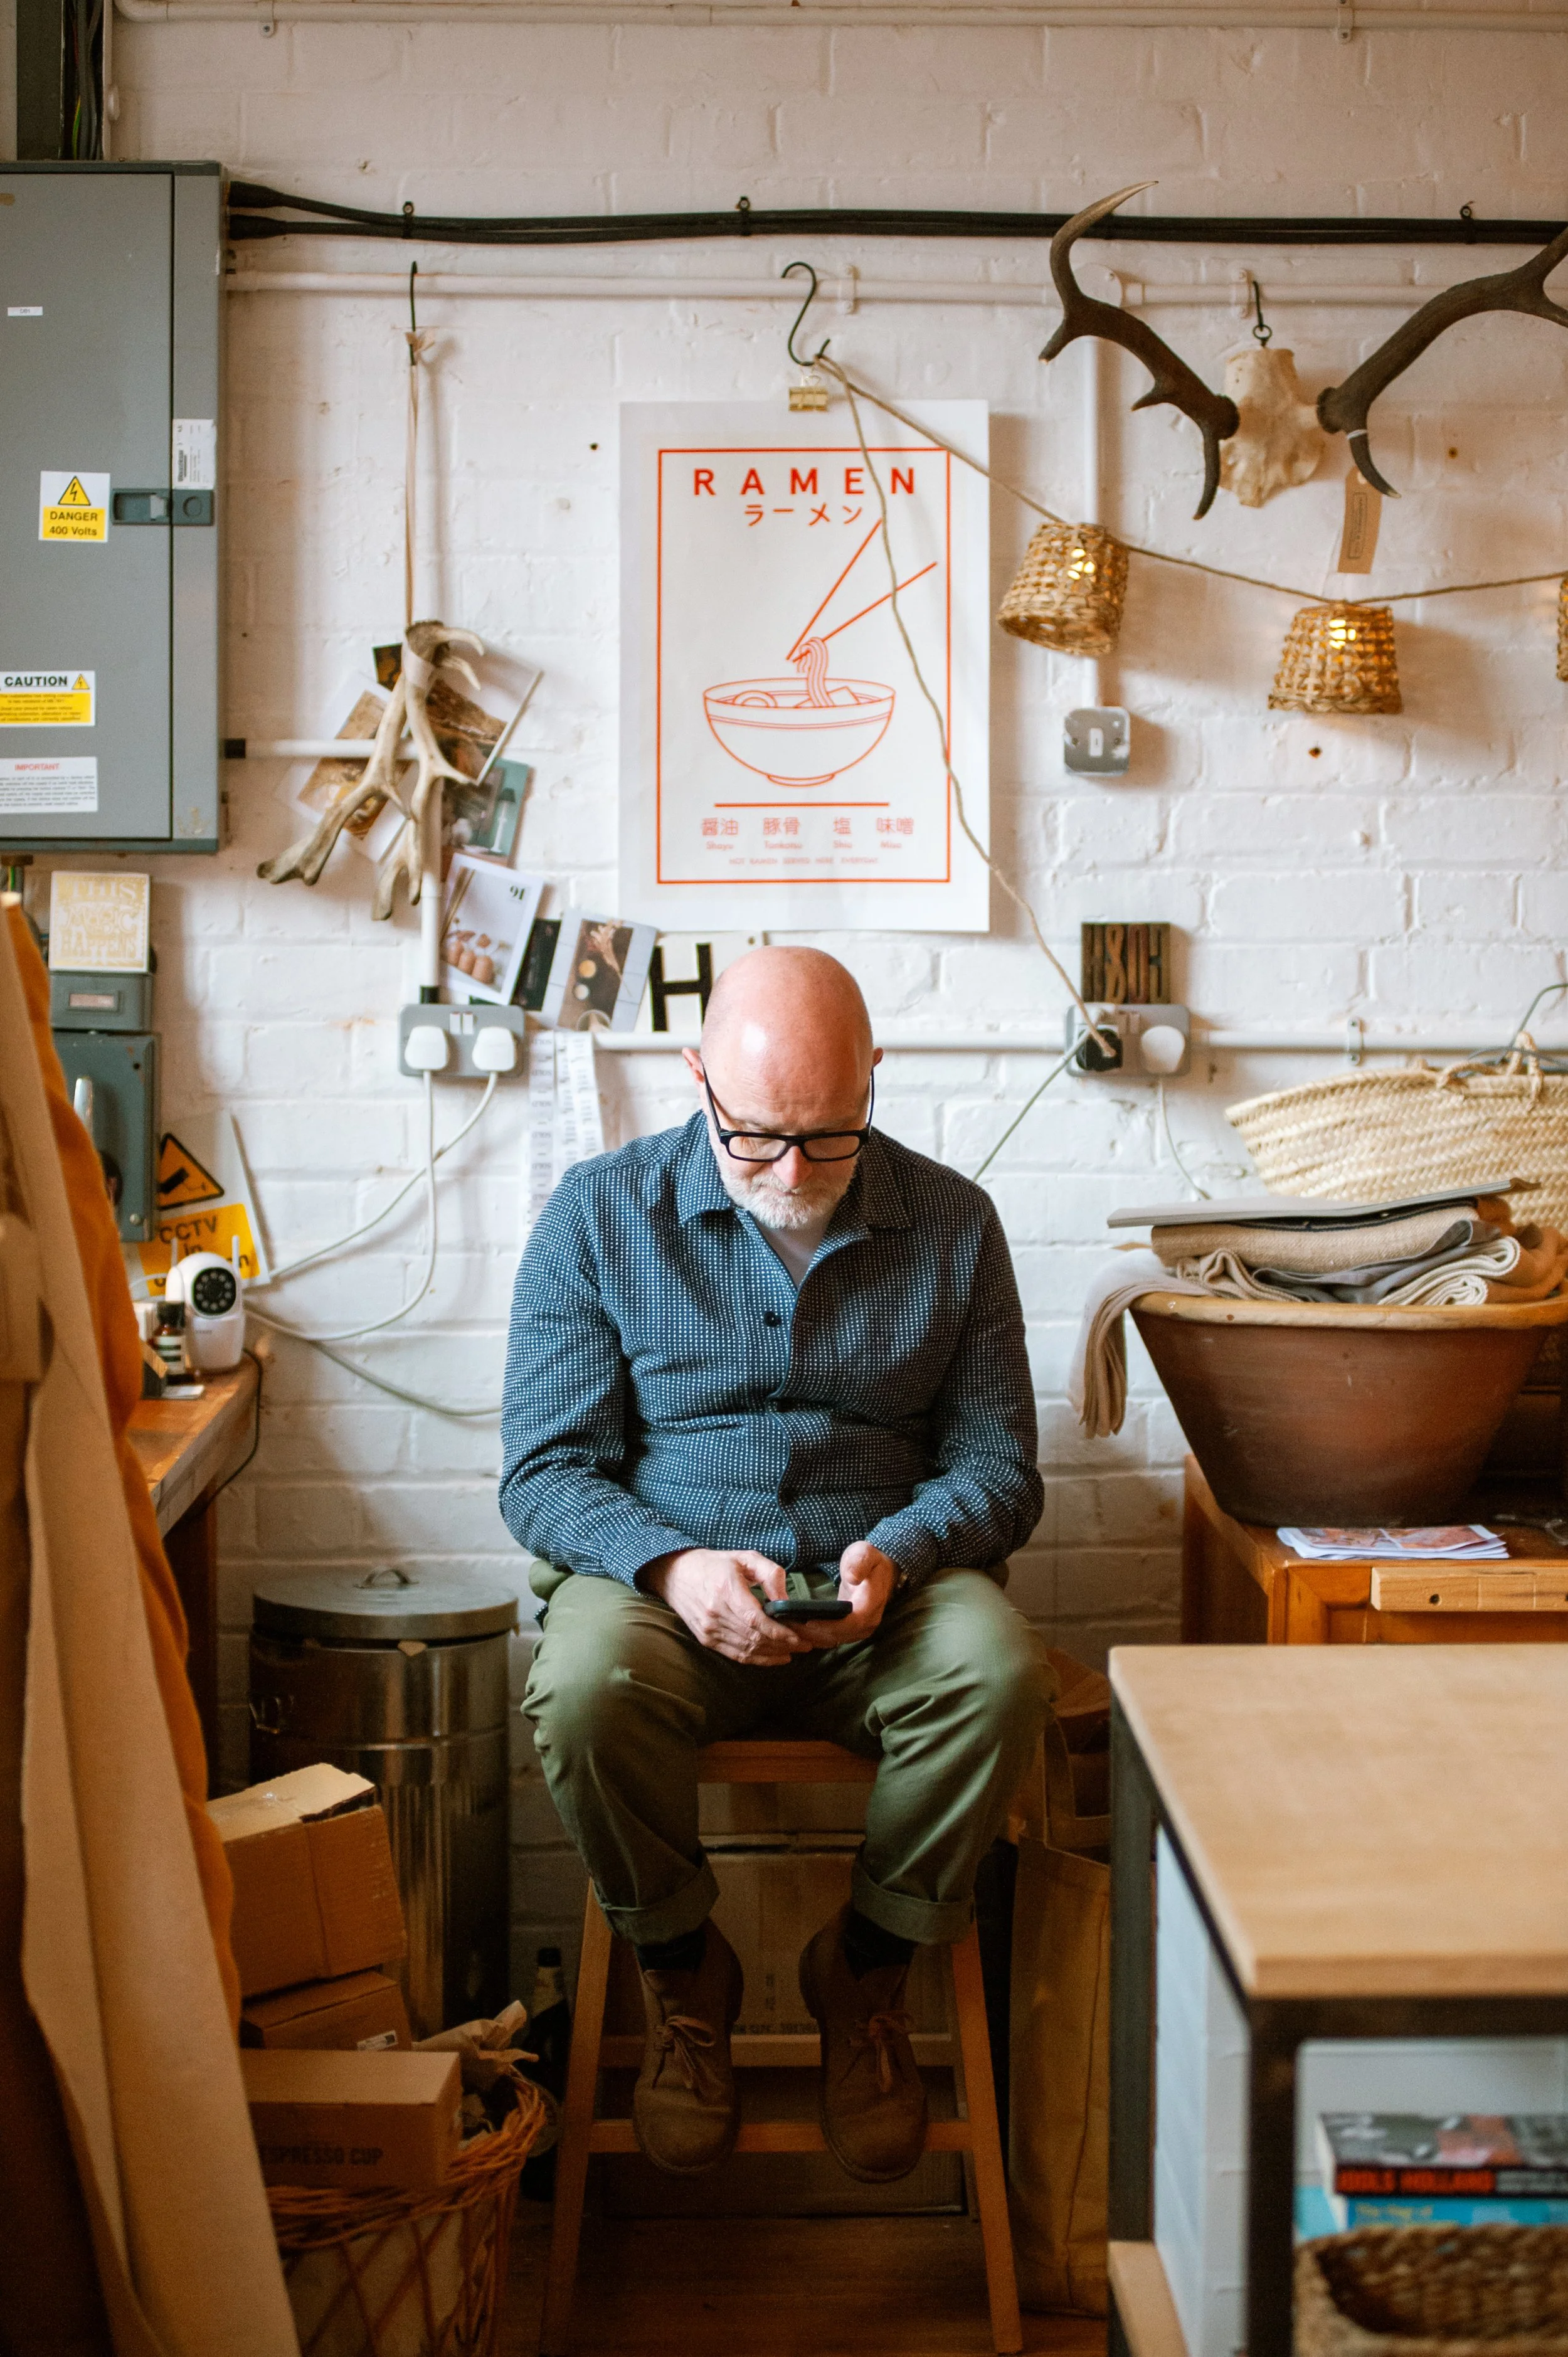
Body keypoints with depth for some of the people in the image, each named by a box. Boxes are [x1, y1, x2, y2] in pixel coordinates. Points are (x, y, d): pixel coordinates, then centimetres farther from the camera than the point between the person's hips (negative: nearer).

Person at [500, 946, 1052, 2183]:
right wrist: (673, 1566, -23)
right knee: (586, 1685, -34)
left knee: (1002, 1670, -31)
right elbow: (544, 1471, -3)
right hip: (663, 1581, -1)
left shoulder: (952, 1223, 3)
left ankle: (866, 1971, -4)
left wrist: (898, 1553, -18)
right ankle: (686, 1974, -3)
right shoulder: (599, 1213, -1)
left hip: (886, 1588, 1)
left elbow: (998, 1464, 4)